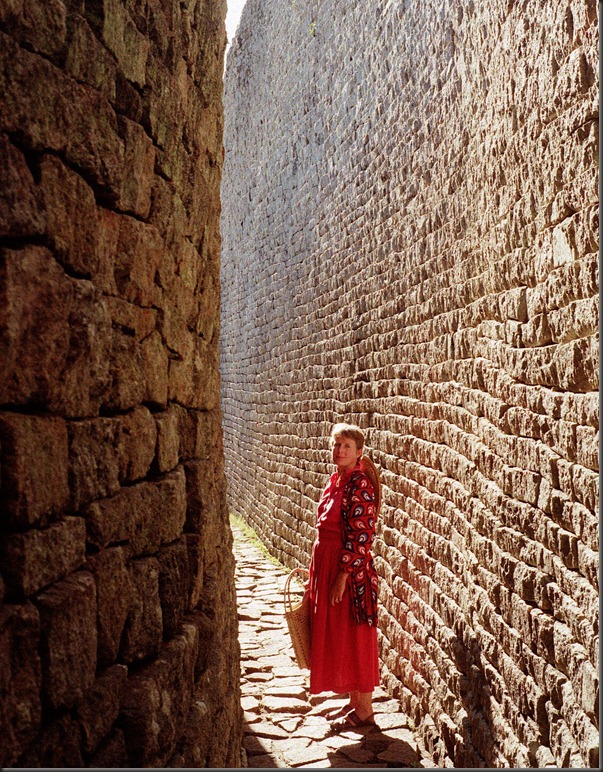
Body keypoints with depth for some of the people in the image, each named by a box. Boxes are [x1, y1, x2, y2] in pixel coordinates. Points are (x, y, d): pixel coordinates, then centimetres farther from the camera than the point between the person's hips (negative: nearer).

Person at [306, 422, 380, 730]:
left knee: (354, 637, 3)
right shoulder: (335, 480, 9)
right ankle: (354, 701, 31)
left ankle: (364, 711, 18)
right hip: (325, 564, 9)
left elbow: (360, 536, -20)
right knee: (335, 636, 16)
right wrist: (317, 574, 17)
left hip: (350, 570, -9)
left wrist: (342, 577, -21)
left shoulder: (360, 485, -17)